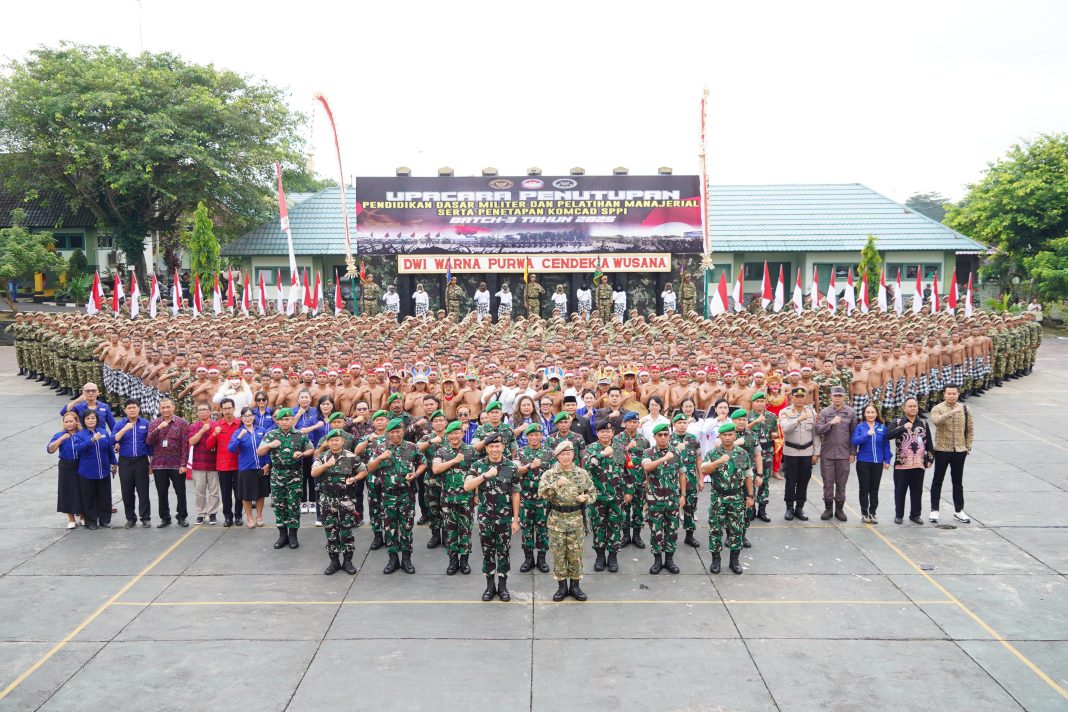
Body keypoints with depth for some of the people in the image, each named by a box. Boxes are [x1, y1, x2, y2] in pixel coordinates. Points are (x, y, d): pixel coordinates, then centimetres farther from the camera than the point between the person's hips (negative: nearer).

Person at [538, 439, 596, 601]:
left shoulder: (582, 474, 3)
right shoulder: (549, 474, -2)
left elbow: (592, 491, 10)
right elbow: (542, 493, -15)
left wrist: (586, 497, -10)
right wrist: (556, 484, -28)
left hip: (576, 519, 1)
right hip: (556, 519, -1)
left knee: (576, 553, 7)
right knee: (558, 553, 6)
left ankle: (575, 585, 20)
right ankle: (562, 586, 18)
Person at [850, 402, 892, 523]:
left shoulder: (882, 427, 2)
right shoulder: (859, 427, -4)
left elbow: (886, 445, 5)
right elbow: (855, 441, -15)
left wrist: (887, 460, 3)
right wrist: (867, 434, -24)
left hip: (878, 463, 2)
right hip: (863, 462, -2)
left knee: (874, 489, 9)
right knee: (864, 489, 6)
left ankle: (872, 513, 19)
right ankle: (864, 513, 16)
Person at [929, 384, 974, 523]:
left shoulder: (965, 409, 4)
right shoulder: (937, 409, -7)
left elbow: (970, 429, 10)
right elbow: (935, 421, -29)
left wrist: (968, 446, 4)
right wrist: (951, 413, -39)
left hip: (959, 451, 3)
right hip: (942, 450, -3)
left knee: (958, 482, 12)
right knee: (937, 481, 5)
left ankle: (958, 511, 22)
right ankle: (934, 510, 13)